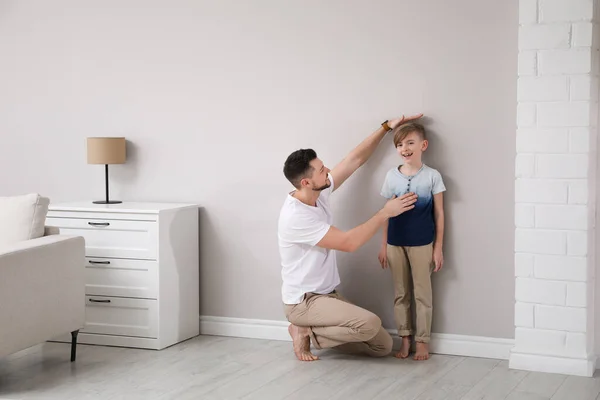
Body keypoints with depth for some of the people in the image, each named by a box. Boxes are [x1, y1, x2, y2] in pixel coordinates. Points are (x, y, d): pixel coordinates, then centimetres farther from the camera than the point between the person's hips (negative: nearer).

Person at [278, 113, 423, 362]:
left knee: (383, 346, 1)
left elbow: (356, 159, 8)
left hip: (327, 295, 9)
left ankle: (312, 330, 11)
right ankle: (305, 332, -7)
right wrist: (385, 213, -20)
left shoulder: (319, 193, 1)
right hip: (304, 302, -9)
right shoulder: (295, 216, -25)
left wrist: (386, 127, 4)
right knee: (370, 324, -29)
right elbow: (349, 243, -27)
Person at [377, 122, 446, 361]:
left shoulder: (432, 176, -4)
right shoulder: (392, 176, 2)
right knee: (401, 294, 9)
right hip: (396, 244, 3)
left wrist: (438, 248, -2)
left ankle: (422, 341, 14)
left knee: (422, 294, 4)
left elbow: (439, 214, 0)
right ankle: (405, 339, 18)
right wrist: (383, 246, 6)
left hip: (422, 244, -3)